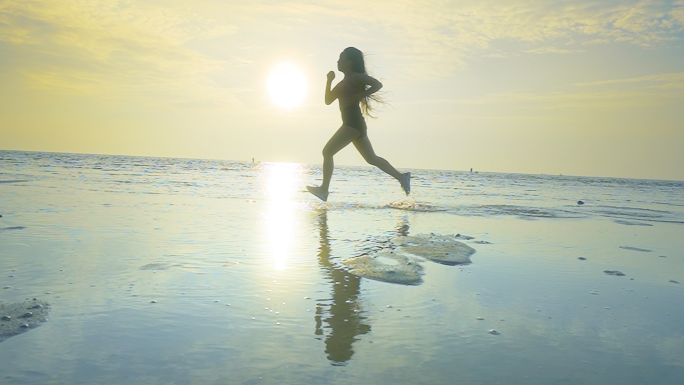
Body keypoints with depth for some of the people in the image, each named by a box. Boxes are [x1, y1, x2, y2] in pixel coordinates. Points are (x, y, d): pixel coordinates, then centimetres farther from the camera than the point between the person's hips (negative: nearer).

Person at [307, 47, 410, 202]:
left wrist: (359, 96, -16)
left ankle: (324, 189, -7)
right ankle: (401, 177, 8)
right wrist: (329, 80, 13)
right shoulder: (344, 82, 23)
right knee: (371, 158, 9)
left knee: (327, 152, -9)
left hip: (353, 123, -10)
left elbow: (378, 84, -16)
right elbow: (328, 100, 22)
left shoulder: (356, 77, -4)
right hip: (354, 124, 10)